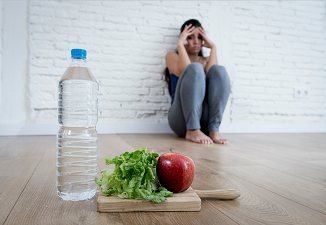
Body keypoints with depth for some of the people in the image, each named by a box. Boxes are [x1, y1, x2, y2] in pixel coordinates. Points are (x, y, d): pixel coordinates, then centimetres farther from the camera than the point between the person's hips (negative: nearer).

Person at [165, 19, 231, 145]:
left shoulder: (206, 61, 21)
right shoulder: (172, 56, 13)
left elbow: (214, 76, -4)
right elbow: (186, 71, -11)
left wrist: (212, 47, 1)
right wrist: (180, 44, -4)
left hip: (205, 121, 3)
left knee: (219, 70, -17)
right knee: (195, 68, -23)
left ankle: (214, 130, -24)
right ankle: (192, 131, -30)